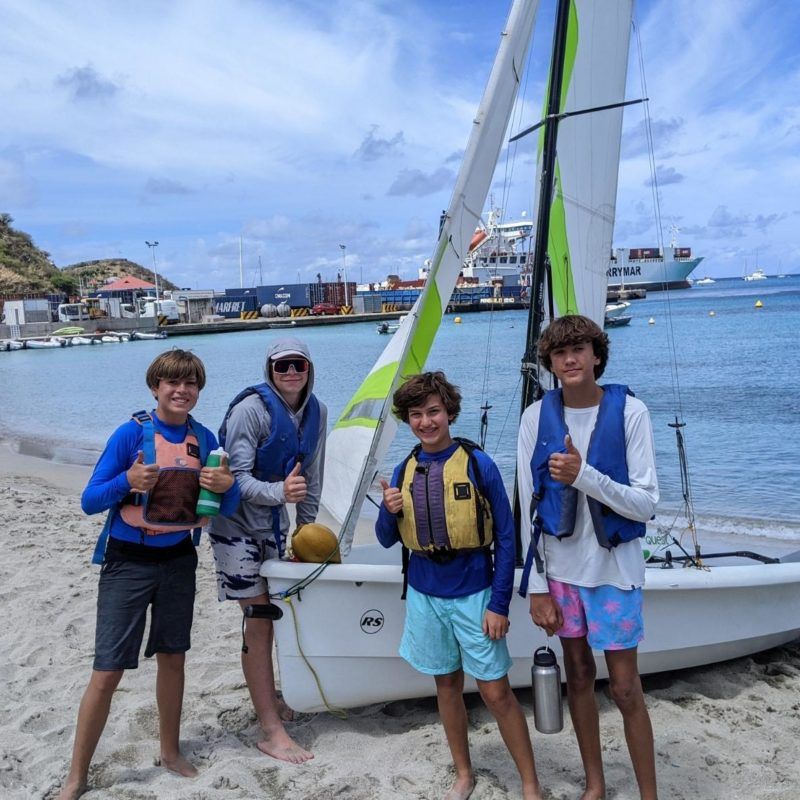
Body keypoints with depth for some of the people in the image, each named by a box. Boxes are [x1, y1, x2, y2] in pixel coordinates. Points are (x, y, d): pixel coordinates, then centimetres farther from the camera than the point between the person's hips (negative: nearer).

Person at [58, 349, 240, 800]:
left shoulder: (204, 439, 0)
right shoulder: (131, 433, -12)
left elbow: (226, 508, 5)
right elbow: (90, 501, -12)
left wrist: (228, 485, -17)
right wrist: (128, 481, -30)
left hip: (179, 560, 4)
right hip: (129, 562, -4)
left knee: (173, 658, 16)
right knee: (107, 672, -2)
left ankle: (171, 752, 35)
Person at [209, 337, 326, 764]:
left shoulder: (315, 412, -4)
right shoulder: (251, 409, -23)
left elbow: (311, 476, 6)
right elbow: (237, 477, -26)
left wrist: (307, 527, 10)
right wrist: (279, 492, -43)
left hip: (273, 523, 7)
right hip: (237, 524, -6)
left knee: (267, 612, 19)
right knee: (258, 621, -8)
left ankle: (268, 696, 38)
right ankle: (272, 732, -2)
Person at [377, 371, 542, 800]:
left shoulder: (478, 464, -11)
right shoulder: (404, 470, 2)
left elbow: (505, 539, -8)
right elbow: (386, 540, 8)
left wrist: (499, 603, -11)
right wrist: (389, 510, -13)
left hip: (473, 594, -4)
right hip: (425, 595, 4)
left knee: (496, 692, 1)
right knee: (447, 686, 16)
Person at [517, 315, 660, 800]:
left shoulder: (629, 411, -10)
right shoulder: (537, 416, -3)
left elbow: (646, 504, -12)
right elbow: (530, 507, 0)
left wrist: (584, 475, -25)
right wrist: (537, 585, -1)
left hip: (613, 567, -3)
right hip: (558, 566, 3)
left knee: (625, 687, 3)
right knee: (578, 674, 16)